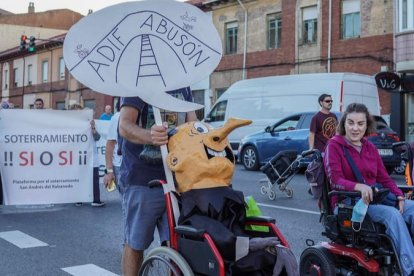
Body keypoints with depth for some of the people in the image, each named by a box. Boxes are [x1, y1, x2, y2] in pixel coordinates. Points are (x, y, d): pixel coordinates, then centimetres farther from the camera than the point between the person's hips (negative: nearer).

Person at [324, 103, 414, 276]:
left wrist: (399, 196, -7)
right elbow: (335, 181, -13)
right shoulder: (334, 145, -4)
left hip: (374, 198, 6)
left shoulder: (370, 147, 15)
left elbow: (384, 177, 13)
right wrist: (359, 187, -32)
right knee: (391, 214, -31)